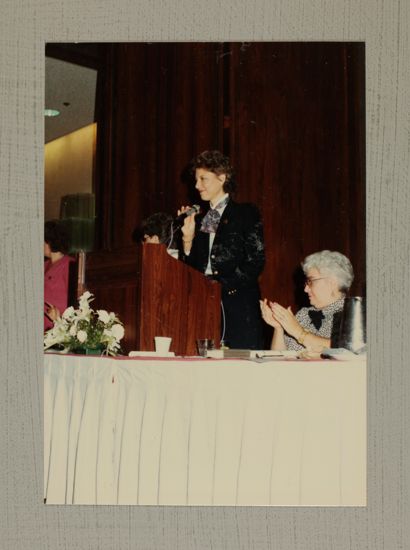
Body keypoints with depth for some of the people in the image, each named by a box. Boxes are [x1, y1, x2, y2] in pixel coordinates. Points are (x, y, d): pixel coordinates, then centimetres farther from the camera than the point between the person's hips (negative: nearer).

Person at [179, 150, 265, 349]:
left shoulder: (246, 213, 3)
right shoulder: (199, 219, 18)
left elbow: (256, 261, -6)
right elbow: (192, 268, 15)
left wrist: (223, 284, -13)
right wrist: (187, 238, 0)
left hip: (238, 306, -4)